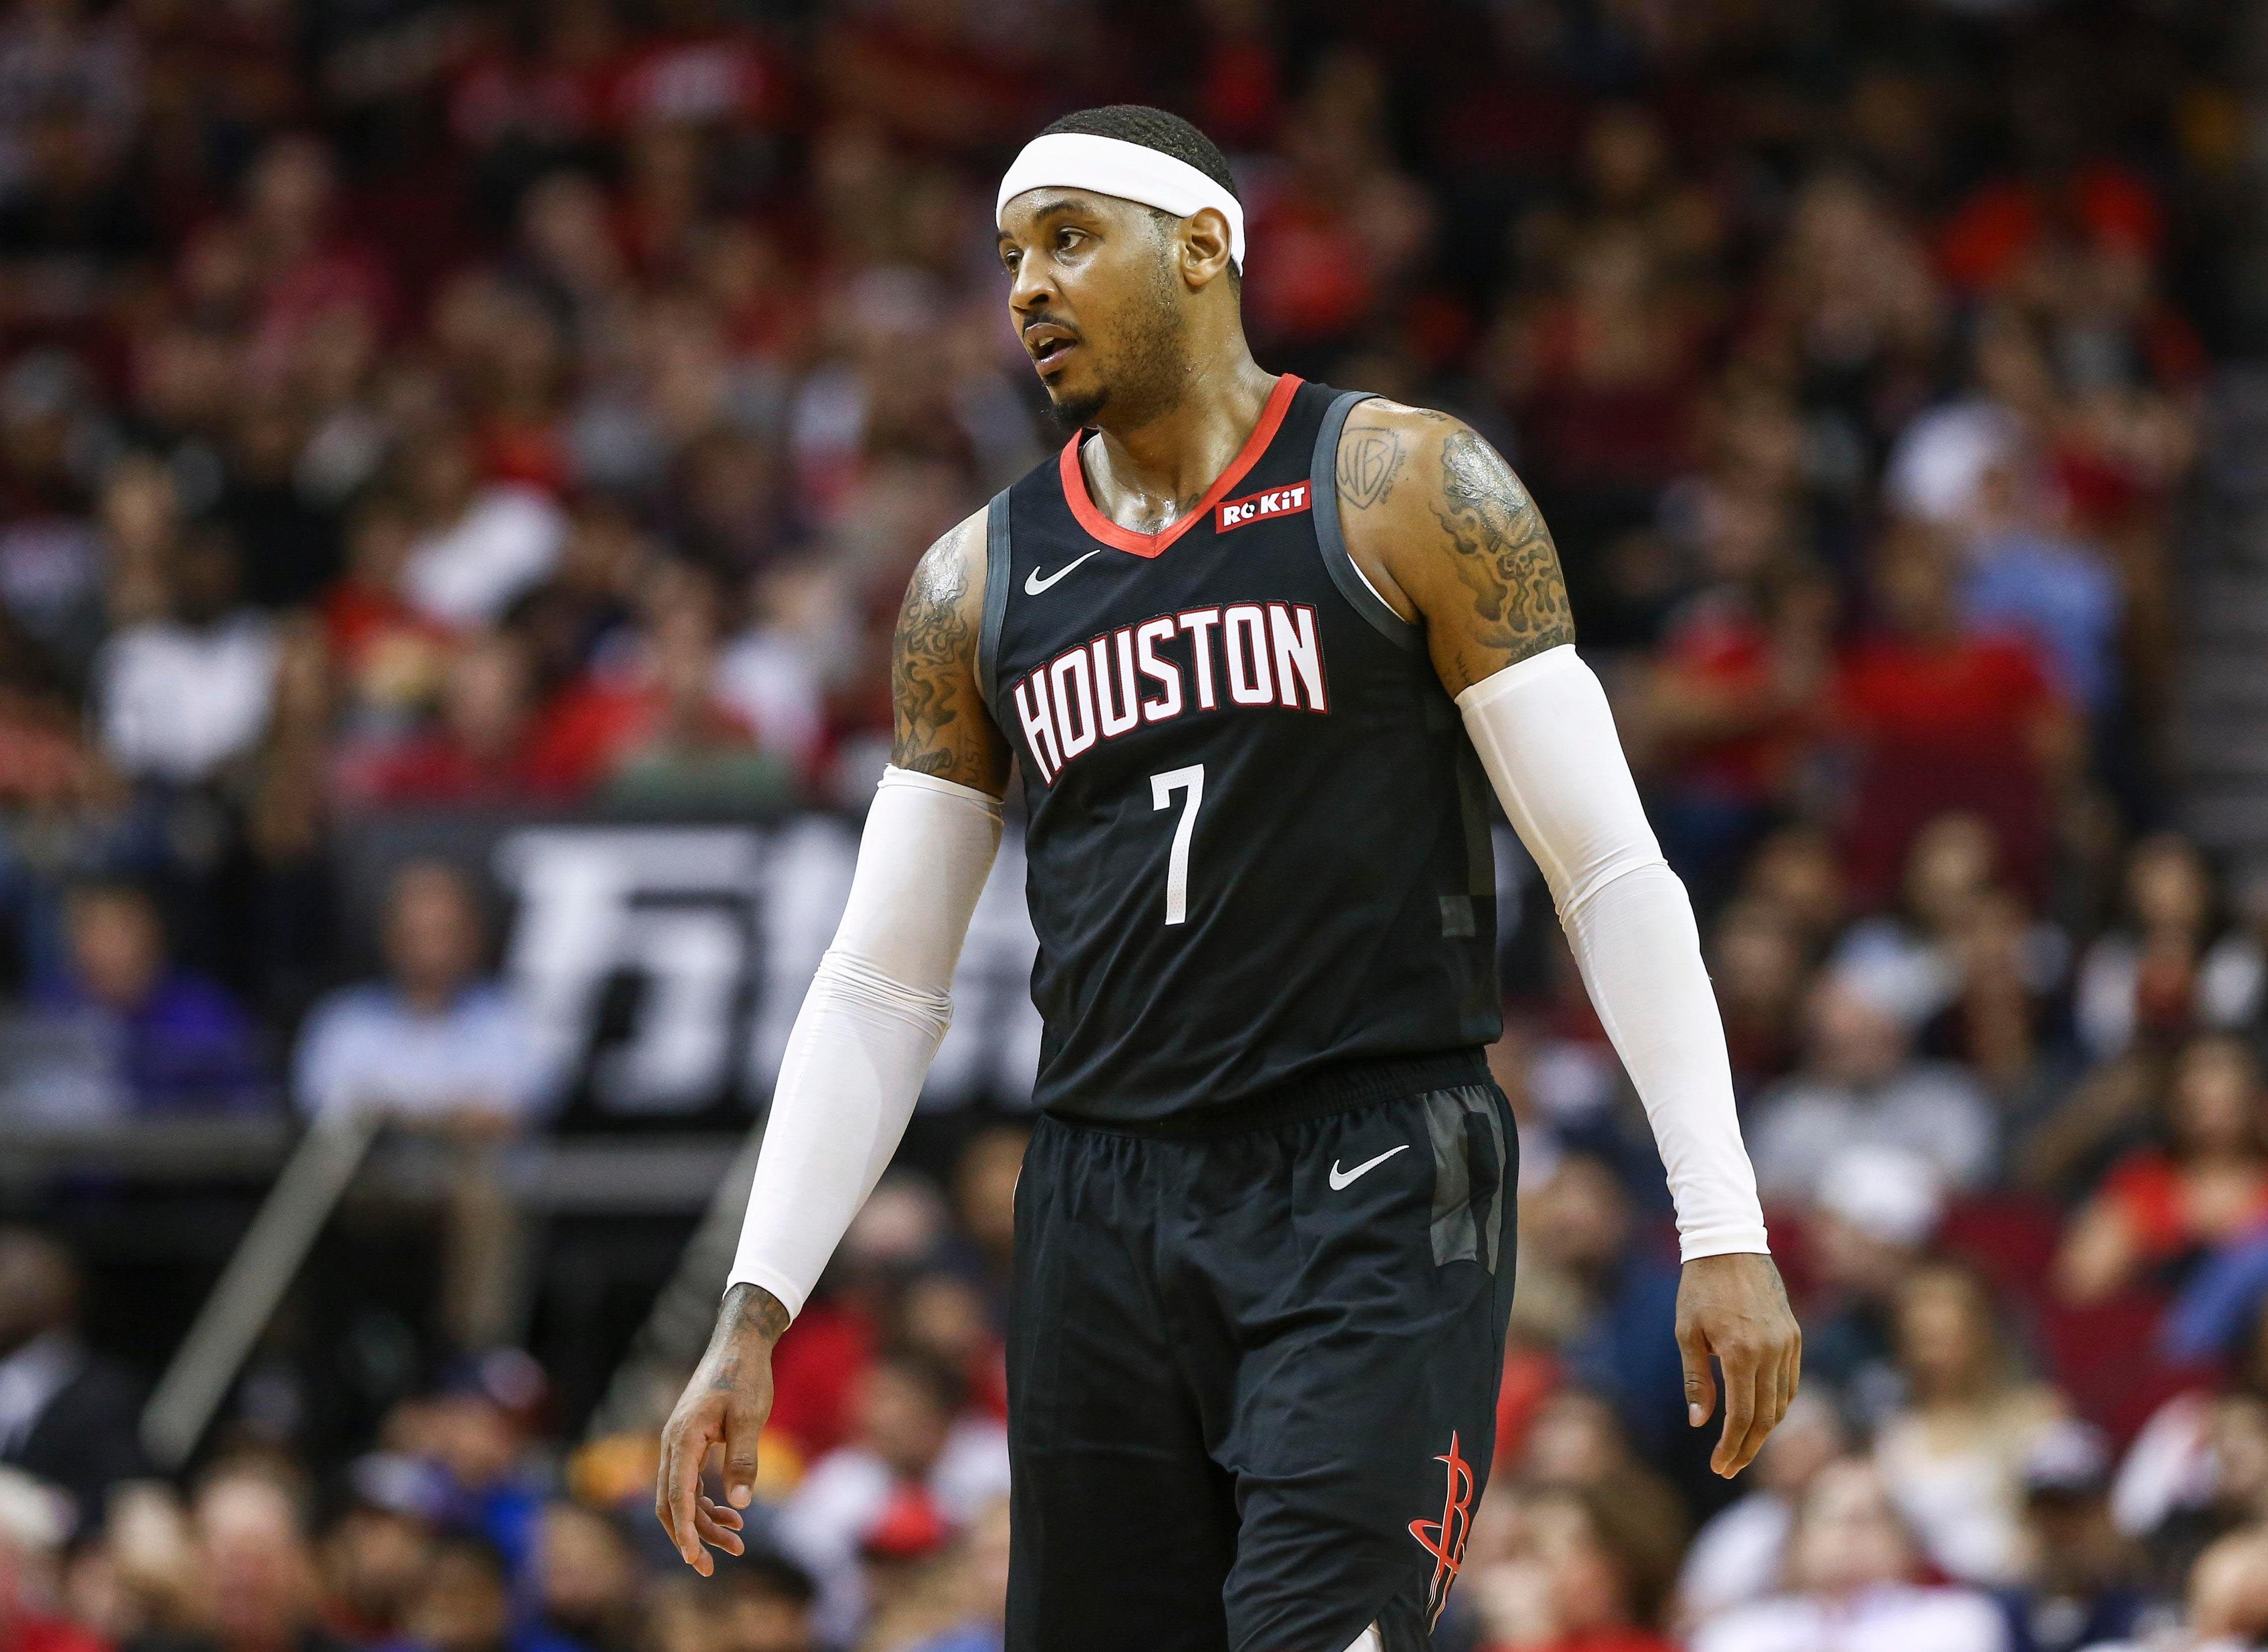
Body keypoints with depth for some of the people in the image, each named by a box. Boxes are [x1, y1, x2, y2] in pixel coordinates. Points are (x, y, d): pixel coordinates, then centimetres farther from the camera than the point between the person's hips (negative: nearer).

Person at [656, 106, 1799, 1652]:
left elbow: (1612, 870, -2)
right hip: (1107, 1216, 5)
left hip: (1378, 1193, -5)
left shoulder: (1406, 493, 0)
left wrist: (1725, 1231, -9)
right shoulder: (980, 582, 13)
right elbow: (879, 987, 15)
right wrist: (754, 1315, 5)